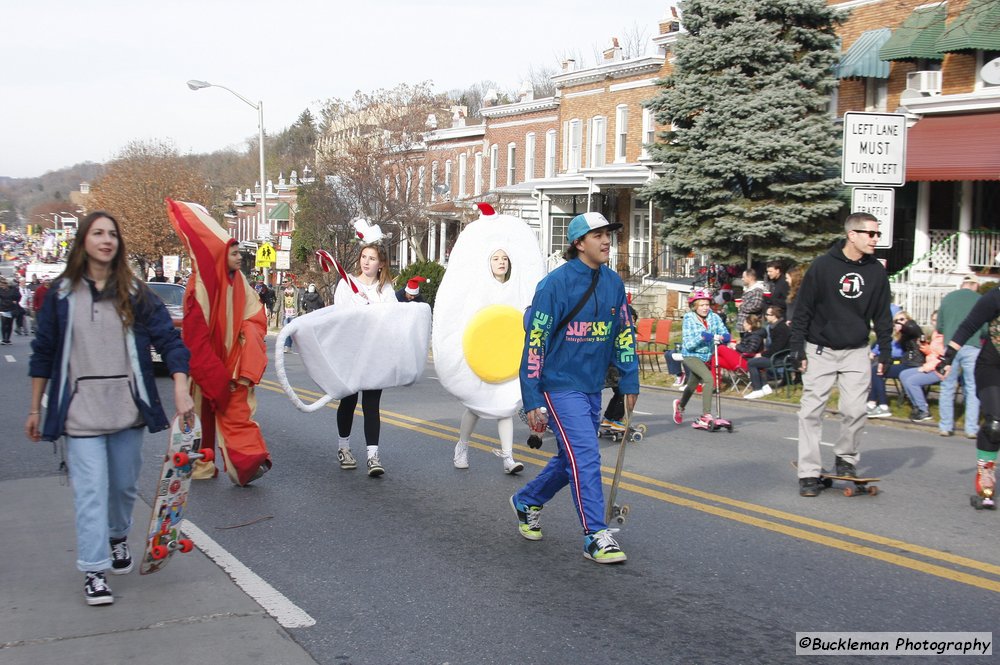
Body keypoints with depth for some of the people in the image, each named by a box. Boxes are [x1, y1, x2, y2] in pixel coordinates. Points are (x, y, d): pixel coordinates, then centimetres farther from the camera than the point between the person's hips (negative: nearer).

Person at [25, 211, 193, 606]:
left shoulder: (134, 294, 2)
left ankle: (118, 538, 40)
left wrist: (180, 391, -17)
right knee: (91, 491, -7)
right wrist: (35, 409, 8)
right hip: (80, 410, -2)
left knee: (124, 485, 14)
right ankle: (94, 572, -1)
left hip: (127, 408, 2)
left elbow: (169, 339, -3)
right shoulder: (62, 294, 1)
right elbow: (43, 354, 7)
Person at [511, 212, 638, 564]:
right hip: (560, 385, -7)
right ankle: (596, 536, -5)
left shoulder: (613, 283, 4)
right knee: (585, 456, -12)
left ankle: (527, 501, 38)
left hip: (593, 387, 7)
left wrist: (629, 382, 9)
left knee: (571, 459, 15)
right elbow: (534, 341, -13)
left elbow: (624, 333, 14)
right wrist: (532, 400, -15)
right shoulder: (555, 283, -14)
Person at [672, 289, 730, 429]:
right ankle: (706, 416, -26)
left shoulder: (714, 317, -5)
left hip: (706, 356, 5)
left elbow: (726, 334, -9)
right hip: (691, 356, -5)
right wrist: (703, 336, -33)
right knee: (709, 379, -27)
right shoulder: (689, 319, -15)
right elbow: (688, 344, -21)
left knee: (692, 385, 24)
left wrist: (721, 337, -31)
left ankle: (680, 405, 55)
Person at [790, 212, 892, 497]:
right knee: (812, 411, -4)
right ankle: (810, 473, 1)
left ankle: (847, 458, 18)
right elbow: (802, 309, -5)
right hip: (820, 350, -2)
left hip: (856, 352, 3)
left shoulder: (876, 271, 2)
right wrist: (797, 347, -8)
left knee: (855, 410, -5)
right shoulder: (823, 265, -8)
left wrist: (885, 351, 6)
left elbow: (882, 314, 11)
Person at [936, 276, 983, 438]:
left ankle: (945, 426, 12)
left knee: (947, 388, 10)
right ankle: (971, 429, 3)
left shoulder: (947, 298, 7)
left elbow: (939, 328, 10)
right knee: (973, 389, 4)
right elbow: (985, 330, -1)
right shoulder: (979, 300, -1)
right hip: (972, 348, -2)